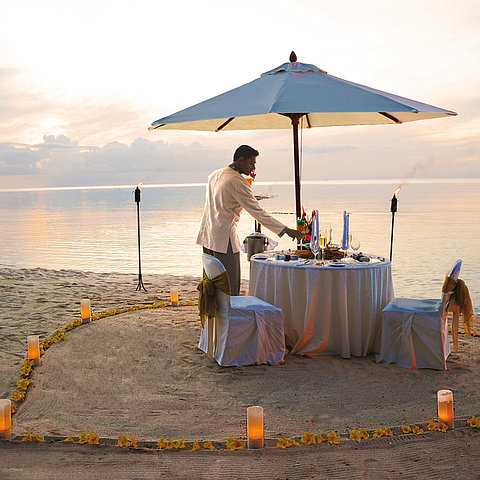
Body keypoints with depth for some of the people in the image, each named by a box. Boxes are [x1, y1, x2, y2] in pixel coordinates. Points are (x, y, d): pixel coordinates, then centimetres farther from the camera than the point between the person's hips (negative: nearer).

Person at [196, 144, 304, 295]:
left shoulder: (215, 175, 11)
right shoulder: (237, 181, -15)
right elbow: (257, 212, -18)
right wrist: (286, 230, -18)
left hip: (207, 236, 9)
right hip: (224, 239, -9)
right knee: (230, 289, -5)